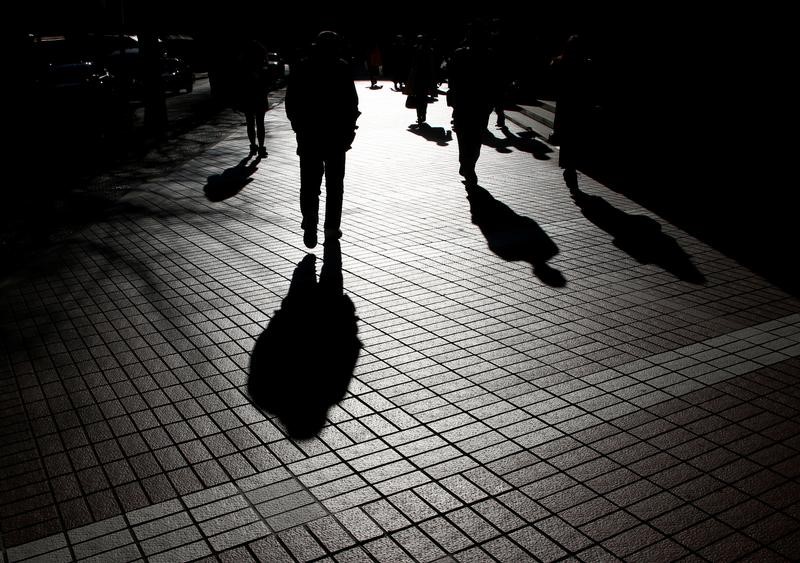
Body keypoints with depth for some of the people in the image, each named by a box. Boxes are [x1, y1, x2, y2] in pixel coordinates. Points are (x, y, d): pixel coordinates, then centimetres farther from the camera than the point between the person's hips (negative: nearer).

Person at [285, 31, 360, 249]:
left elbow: (290, 103, 3)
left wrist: (299, 127, 12)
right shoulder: (342, 68, -4)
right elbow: (352, 103, -6)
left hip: (308, 135, 1)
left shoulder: (302, 68, 2)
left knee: (309, 184, 4)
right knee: (334, 184, 12)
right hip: (336, 135, -1)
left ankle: (310, 227, -12)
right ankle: (331, 228, 13)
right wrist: (349, 129, 4)